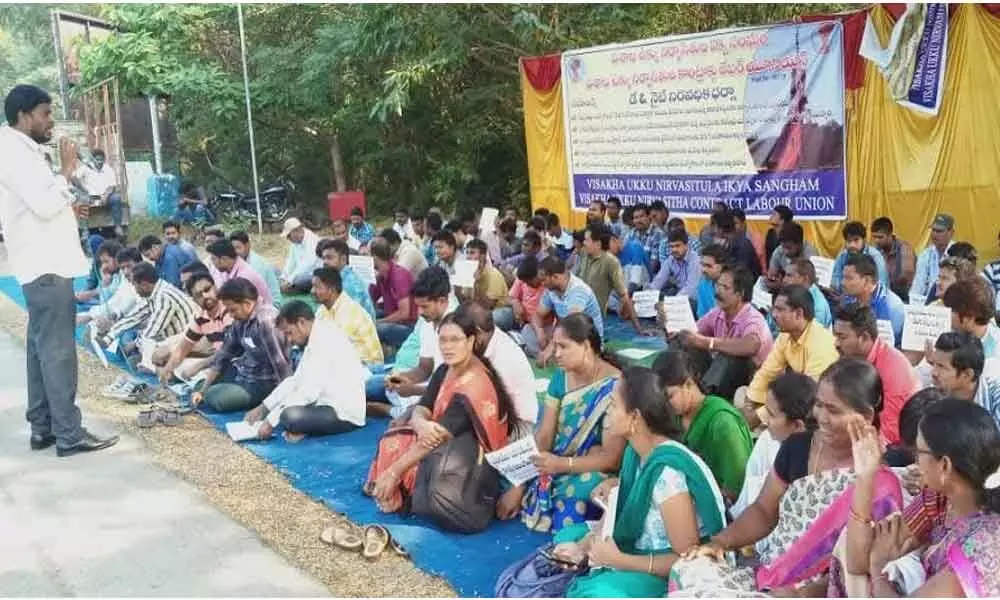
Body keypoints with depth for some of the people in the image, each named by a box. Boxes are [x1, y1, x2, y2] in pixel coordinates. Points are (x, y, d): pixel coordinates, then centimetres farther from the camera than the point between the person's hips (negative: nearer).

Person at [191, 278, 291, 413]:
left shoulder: (265, 320, -29)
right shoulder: (240, 320, -2)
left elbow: (280, 363, -29)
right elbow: (223, 355, 6)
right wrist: (202, 390, 5)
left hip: (263, 383, -9)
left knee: (213, 398, -21)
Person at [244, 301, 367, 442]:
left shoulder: (324, 340, -21)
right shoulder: (317, 337, 10)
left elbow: (309, 391, -23)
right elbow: (296, 380, 14)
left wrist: (271, 420, -17)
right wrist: (263, 408, 9)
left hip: (345, 414, -11)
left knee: (290, 416, -31)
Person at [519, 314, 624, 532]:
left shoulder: (614, 387, -17)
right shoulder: (560, 377, 3)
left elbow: (612, 458, -20)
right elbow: (543, 436, -1)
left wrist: (562, 464, -33)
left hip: (593, 473, -6)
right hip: (558, 465, 6)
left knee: (570, 495, -34)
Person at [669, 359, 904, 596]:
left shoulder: (877, 482, -14)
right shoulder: (797, 446, 5)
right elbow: (764, 510, 12)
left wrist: (803, 594, -23)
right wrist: (720, 542, -2)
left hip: (816, 594, -7)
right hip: (766, 576, 7)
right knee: (686, 572, -19)